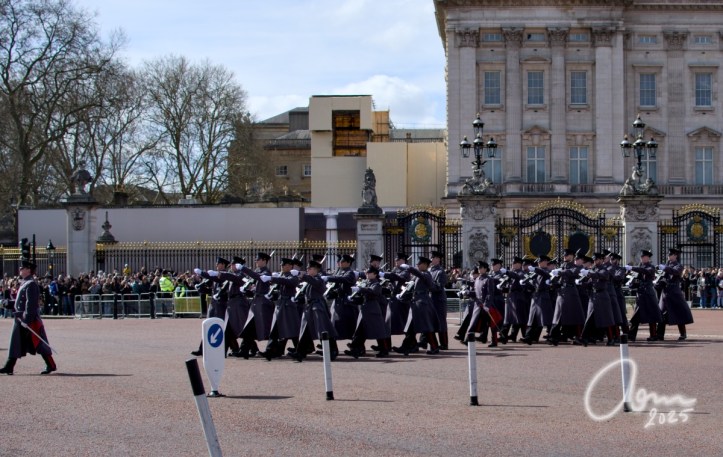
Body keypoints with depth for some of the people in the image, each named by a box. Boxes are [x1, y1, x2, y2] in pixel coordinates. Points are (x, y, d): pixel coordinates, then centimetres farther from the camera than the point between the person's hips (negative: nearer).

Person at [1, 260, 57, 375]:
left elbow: (30, 304, -22)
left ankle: (51, 366, 4)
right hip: (20, 318, 10)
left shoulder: (31, 285, -16)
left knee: (39, 343, -3)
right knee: (15, 343, 8)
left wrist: (26, 320, -24)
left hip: (30, 319, -10)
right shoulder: (25, 283, 15)